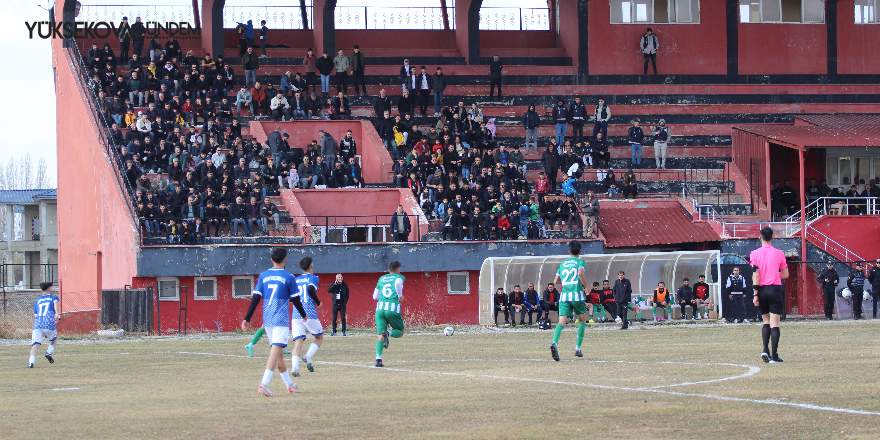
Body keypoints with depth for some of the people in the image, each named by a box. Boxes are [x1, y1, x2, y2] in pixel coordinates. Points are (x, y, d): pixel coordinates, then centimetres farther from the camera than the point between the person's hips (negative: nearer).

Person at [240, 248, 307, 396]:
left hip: (267, 321, 5)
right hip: (281, 320, -5)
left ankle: (289, 384, 29)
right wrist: (304, 315, 18)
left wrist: (247, 319, 4)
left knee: (278, 351, 17)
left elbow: (255, 298, 2)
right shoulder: (289, 277, -3)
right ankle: (264, 384, -28)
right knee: (276, 350, -13)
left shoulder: (263, 276, 7)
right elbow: (295, 300, 1)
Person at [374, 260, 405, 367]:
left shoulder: (381, 279, 21)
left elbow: (375, 296, 23)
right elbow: (397, 283, -17)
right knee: (400, 332, 14)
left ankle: (378, 358, -18)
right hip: (393, 308, -4)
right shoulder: (400, 277, 8)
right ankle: (389, 333, -21)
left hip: (380, 308, 4)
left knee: (380, 336, 2)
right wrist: (400, 295, -4)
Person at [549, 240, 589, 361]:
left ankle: (554, 343, -35)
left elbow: (556, 280, 17)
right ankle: (578, 348, 14)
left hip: (564, 296, 3)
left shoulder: (563, 264, 17)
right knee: (582, 320, 18)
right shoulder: (580, 262, 4)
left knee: (562, 322, -8)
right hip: (577, 294, -3)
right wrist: (586, 287, -6)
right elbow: (581, 273, -17)